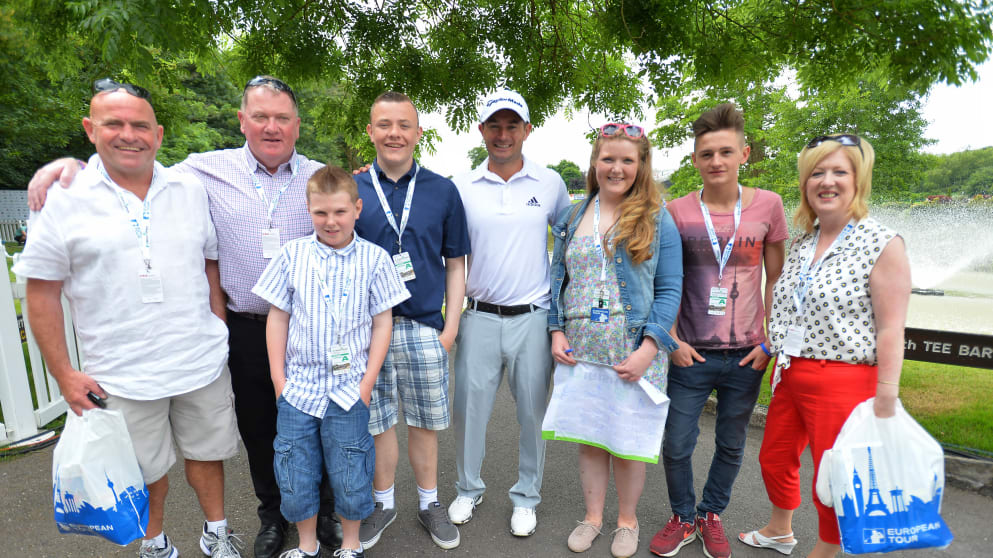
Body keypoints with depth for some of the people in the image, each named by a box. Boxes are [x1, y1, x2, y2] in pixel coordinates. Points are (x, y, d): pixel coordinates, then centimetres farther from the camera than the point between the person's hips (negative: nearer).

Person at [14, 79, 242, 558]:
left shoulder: (189, 190, 2)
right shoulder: (64, 199, -6)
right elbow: (42, 292, -3)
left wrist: (218, 331, 6)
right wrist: (63, 374, -5)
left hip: (202, 363, 2)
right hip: (122, 375, -2)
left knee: (206, 452, 17)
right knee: (146, 469, 15)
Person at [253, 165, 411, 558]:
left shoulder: (374, 258, -5)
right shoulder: (292, 254, -1)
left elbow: (382, 322, -2)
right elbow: (277, 318, 4)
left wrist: (367, 382, -5)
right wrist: (278, 379, 1)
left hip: (349, 389, -1)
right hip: (298, 388, 2)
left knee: (350, 479, 11)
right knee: (294, 479, 14)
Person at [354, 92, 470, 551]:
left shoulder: (443, 191, 3)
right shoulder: (351, 189, 2)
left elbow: (455, 265, 5)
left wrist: (450, 328, -1)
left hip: (424, 328, 0)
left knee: (425, 423, 12)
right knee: (376, 422, 12)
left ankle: (429, 503, 33)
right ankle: (383, 503, 35)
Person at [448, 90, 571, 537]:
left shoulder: (550, 184, 2)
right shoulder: (462, 187, 2)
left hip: (533, 317, 0)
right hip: (479, 316, 1)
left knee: (533, 412, 10)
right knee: (469, 408, 9)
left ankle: (526, 497, 32)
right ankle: (469, 489, 34)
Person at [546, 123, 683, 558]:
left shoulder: (657, 220, -2)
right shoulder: (572, 218, 8)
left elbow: (669, 289, -4)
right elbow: (558, 278, 11)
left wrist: (650, 347, -14)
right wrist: (556, 331, -1)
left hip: (634, 354, -2)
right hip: (579, 352, 3)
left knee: (628, 440, 10)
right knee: (588, 437, 13)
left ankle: (627, 520, 35)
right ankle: (593, 516, 35)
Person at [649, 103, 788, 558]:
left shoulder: (767, 205, -1)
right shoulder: (677, 211, -4)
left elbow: (776, 279, 5)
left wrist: (769, 342, -1)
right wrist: (673, 340, -5)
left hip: (746, 355, 1)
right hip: (691, 354, -1)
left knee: (731, 445, 16)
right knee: (676, 445, 7)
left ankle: (712, 514, 41)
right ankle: (683, 517, 34)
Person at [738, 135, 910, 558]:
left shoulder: (883, 245, -11)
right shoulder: (800, 243, 8)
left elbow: (891, 331, -15)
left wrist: (884, 407, -16)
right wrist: (773, 346, 15)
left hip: (843, 383, -7)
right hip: (790, 376, 7)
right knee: (774, 459, 20)